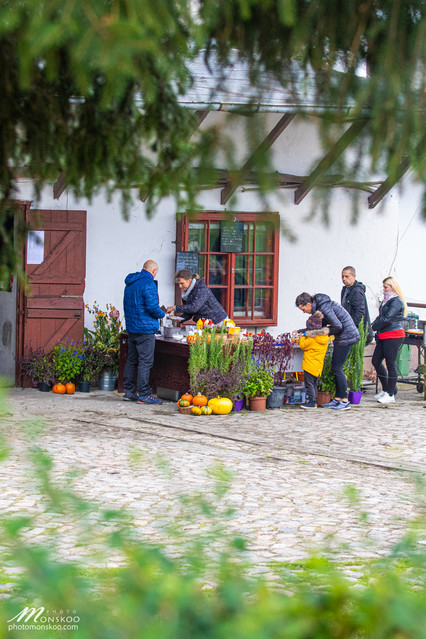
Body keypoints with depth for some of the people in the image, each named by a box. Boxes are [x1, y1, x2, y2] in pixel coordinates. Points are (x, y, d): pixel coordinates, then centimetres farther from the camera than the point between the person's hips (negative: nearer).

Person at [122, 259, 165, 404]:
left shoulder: (130, 283, 14)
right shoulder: (148, 284, -15)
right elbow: (152, 307, -20)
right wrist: (162, 314, -1)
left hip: (131, 327, 9)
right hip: (145, 329, -9)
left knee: (132, 360, 14)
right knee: (145, 362, -6)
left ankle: (129, 392, 19)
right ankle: (144, 394, -5)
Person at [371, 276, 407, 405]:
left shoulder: (396, 301, -13)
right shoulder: (387, 300, 15)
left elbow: (387, 318, -20)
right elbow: (381, 317, 20)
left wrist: (373, 327, -10)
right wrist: (374, 324, 2)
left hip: (393, 335, -10)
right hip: (383, 336, 10)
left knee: (390, 364, -4)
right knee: (376, 361, 10)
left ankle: (390, 395, 2)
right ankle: (385, 389, 22)